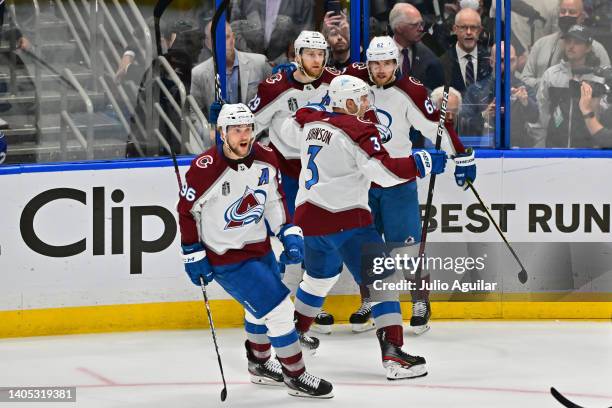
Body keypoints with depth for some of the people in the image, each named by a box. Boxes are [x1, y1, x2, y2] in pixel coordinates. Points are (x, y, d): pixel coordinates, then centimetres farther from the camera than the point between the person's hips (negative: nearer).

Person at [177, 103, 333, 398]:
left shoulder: (265, 160, -7)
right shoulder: (205, 169, -25)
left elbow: (274, 199, 8)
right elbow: (187, 210, -13)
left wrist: (289, 233, -1)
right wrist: (193, 255, -11)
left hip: (259, 247, 8)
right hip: (226, 257, -8)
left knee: (260, 310, 27)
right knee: (278, 309, -11)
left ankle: (260, 365, 51)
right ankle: (296, 377, 3)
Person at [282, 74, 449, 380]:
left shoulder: (310, 120, 9)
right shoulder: (358, 130, -13)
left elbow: (289, 130, 32)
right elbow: (383, 172, -21)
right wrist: (422, 163, -15)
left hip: (307, 215, 8)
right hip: (344, 217, -8)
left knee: (320, 275, 31)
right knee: (381, 279, -8)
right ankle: (393, 355, -19)